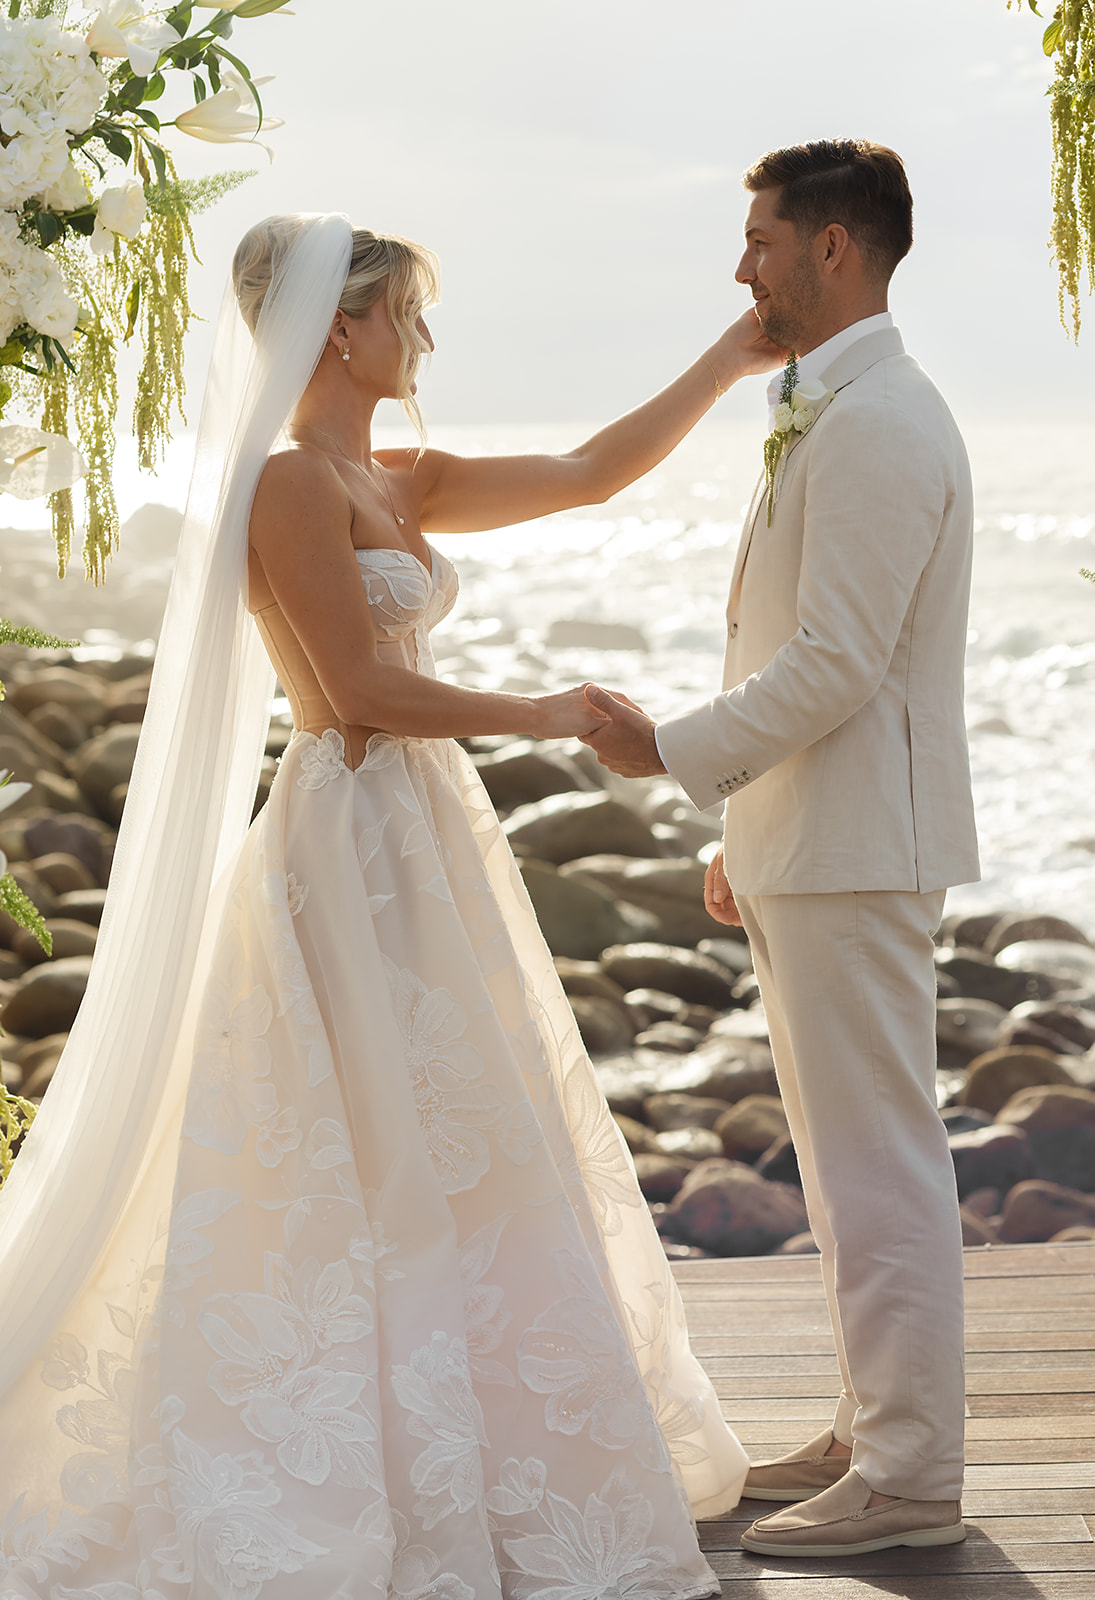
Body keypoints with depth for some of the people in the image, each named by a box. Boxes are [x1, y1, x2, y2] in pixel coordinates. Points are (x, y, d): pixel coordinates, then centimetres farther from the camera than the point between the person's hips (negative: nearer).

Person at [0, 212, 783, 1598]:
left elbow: (587, 473, 15)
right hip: (355, 844, -10)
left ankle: (470, 1465, 25)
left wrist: (734, 359, 13)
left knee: (444, 1163, 14)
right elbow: (361, 689, -18)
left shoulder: (393, 483, 13)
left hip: (422, 837, 10)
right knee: (389, 1163, -5)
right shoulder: (292, 480, -14)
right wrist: (539, 716, -9)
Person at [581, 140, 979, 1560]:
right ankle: (877, 1427, 26)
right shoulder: (831, 416, 17)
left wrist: (675, 752, -14)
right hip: (808, 845, 11)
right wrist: (744, 830, 21)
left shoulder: (878, 426, -17)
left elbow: (835, 665, -22)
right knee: (851, 1158, 16)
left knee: (877, 1161, -5)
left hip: (854, 855, -11)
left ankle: (909, 1477, 3)